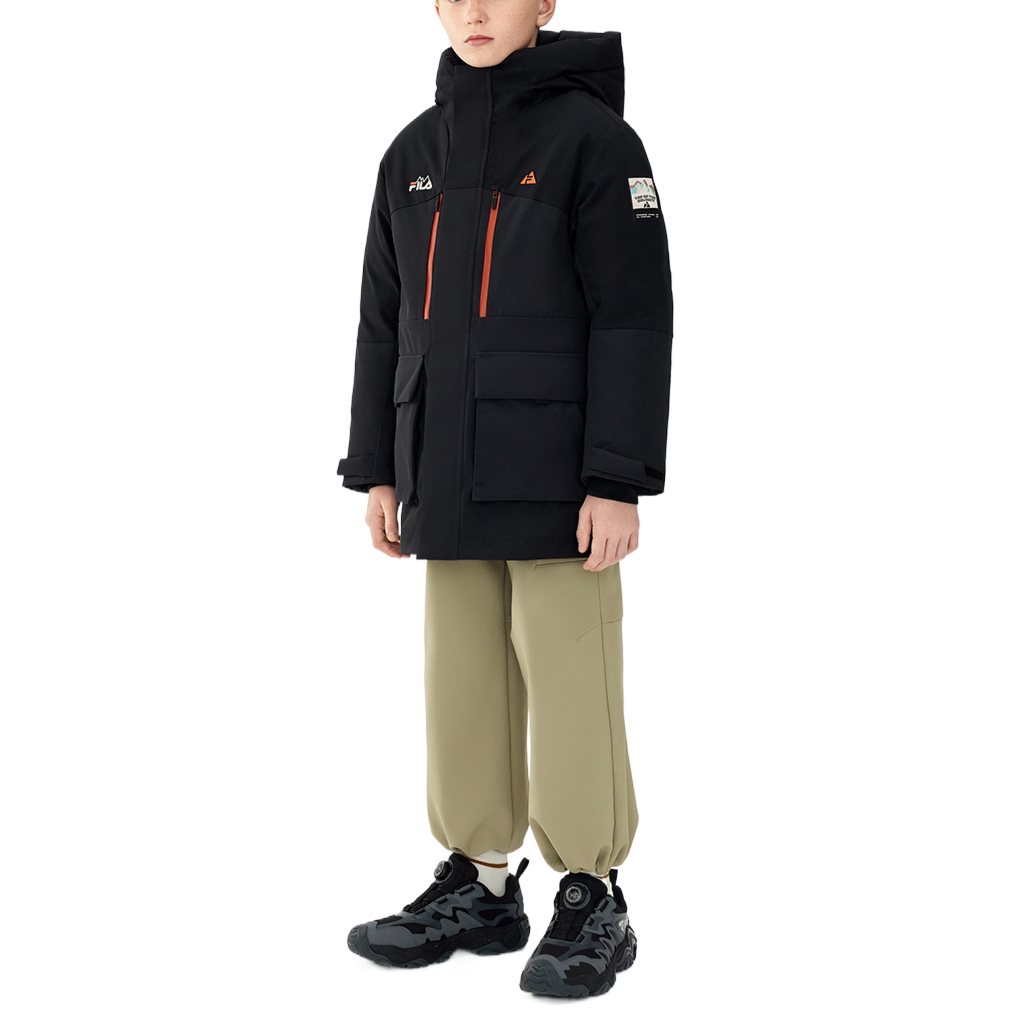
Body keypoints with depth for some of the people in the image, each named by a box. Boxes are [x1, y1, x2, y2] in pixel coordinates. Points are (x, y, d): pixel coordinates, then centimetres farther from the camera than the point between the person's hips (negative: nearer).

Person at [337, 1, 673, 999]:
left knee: (568, 680, -2)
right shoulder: (415, 152, 13)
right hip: (449, 481, 6)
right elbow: (385, 319, 16)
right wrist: (376, 469, 12)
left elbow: (634, 317, -8)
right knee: (462, 681, 9)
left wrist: (617, 482, -14)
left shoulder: (593, 135, -4)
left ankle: (593, 899, 11)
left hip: (557, 476, -5)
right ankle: (479, 886, 22)